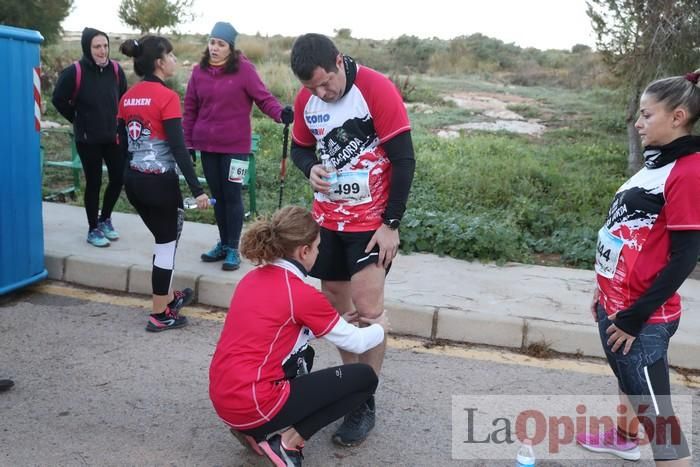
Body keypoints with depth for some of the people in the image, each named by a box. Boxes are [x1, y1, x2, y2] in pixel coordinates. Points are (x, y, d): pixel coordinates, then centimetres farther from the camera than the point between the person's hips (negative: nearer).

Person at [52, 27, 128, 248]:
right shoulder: (75, 72, -14)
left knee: (118, 178, 7)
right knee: (94, 183, 2)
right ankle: (93, 229, 18)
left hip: (113, 136, 4)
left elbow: (123, 97, 15)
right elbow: (59, 100, -4)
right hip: (87, 139, -4)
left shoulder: (115, 69, -2)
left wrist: (117, 120, 11)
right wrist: (78, 120, 1)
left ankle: (105, 219, 30)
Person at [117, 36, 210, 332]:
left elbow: (124, 142, 13)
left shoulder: (128, 97, 8)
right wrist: (197, 189, -18)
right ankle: (160, 315, 14)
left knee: (163, 239, 23)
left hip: (134, 180, 8)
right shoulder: (167, 97, -15)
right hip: (160, 182, -8)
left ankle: (167, 297, 37)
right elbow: (178, 148, -19)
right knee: (167, 244, 6)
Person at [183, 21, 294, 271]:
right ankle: (223, 243, 26)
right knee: (217, 195, 13)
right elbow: (190, 110, 8)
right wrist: (187, 143, 6)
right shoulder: (199, 71, 4)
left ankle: (233, 248, 11)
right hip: (207, 145, 4)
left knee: (232, 195, 0)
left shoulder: (243, 68, -7)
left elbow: (263, 97, -9)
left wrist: (280, 113, -29)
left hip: (235, 145, -4)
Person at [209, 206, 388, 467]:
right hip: (253, 404, -8)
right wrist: (379, 328, 21)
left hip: (223, 399, 8)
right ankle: (287, 444, -1)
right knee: (364, 378, 3)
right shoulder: (303, 294, -14)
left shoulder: (253, 278, 8)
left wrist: (338, 322, 28)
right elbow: (355, 343, 0)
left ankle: (254, 430, 17)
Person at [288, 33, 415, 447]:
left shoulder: (377, 89, -19)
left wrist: (391, 223, -16)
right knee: (336, 301, 10)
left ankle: (366, 403, 6)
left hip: (373, 220, -5)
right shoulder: (306, 100, -3)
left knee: (367, 308, -7)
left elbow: (404, 160, -16)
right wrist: (311, 168, -13)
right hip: (328, 218, 6)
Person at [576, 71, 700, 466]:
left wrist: (634, 317, -18)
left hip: (641, 318, -9)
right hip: (617, 304, 9)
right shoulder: (657, 163, 8)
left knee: (654, 407, -1)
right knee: (630, 379, 29)